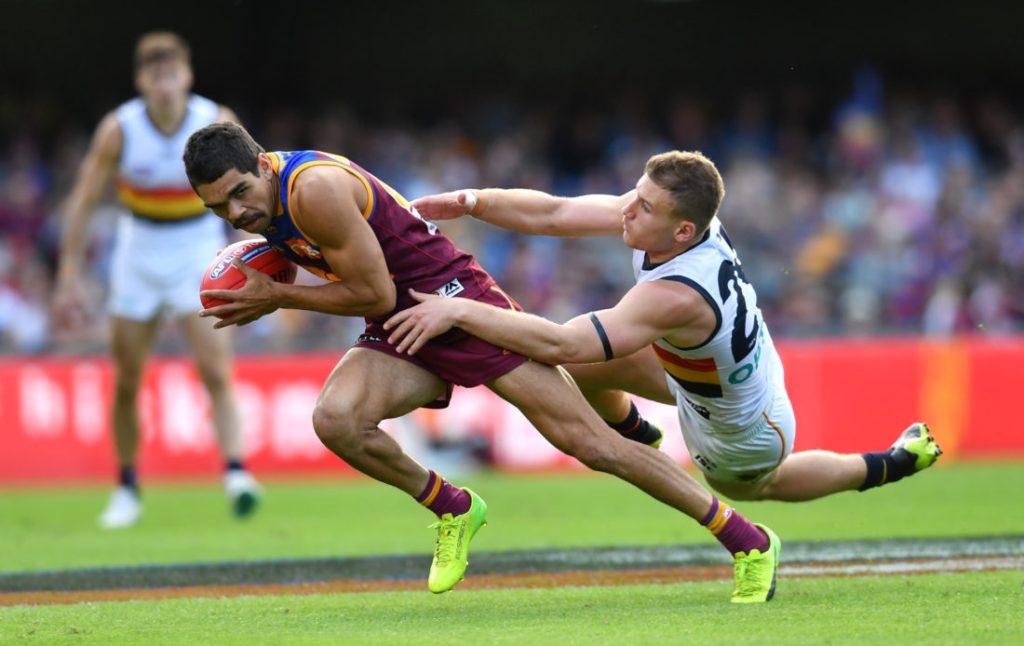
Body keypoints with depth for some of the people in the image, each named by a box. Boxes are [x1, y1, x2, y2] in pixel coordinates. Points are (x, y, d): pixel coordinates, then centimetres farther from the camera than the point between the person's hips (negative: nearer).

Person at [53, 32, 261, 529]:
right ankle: (127, 491, 20)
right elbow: (81, 203, -6)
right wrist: (69, 278, -9)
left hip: (200, 250, -1)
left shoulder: (218, 123, -14)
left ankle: (235, 474, -27)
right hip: (139, 250, 1)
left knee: (216, 371, -18)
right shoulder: (118, 130, -15)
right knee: (126, 383, 5)